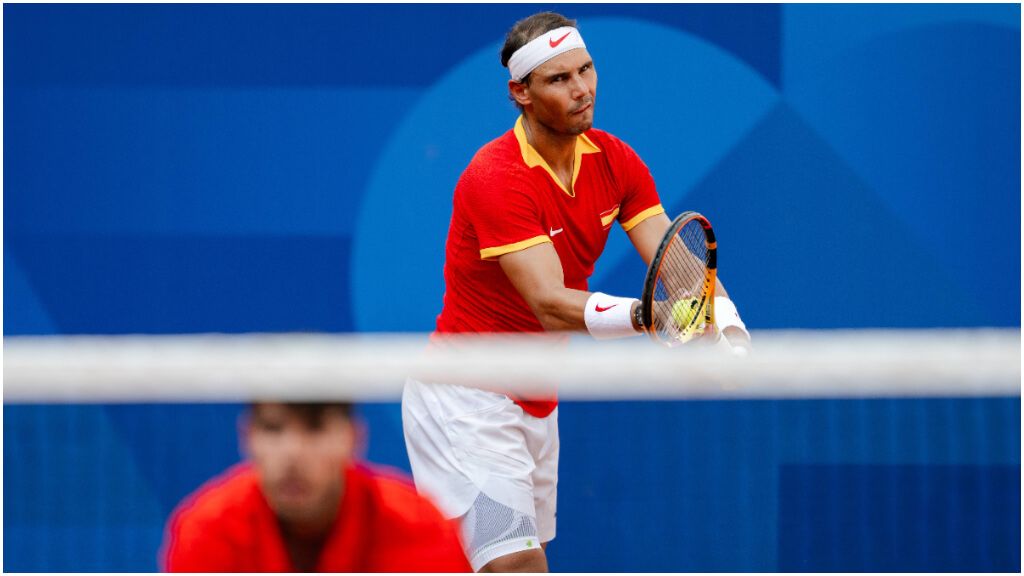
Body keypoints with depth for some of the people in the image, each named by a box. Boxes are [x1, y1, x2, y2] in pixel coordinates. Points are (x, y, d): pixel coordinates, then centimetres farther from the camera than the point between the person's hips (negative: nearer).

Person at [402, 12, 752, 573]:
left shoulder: (615, 162, 0)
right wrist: (642, 315, -49)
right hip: (467, 398, -8)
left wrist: (726, 326, -31)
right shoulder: (495, 178, -22)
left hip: (536, 402, 8)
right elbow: (550, 304, -31)